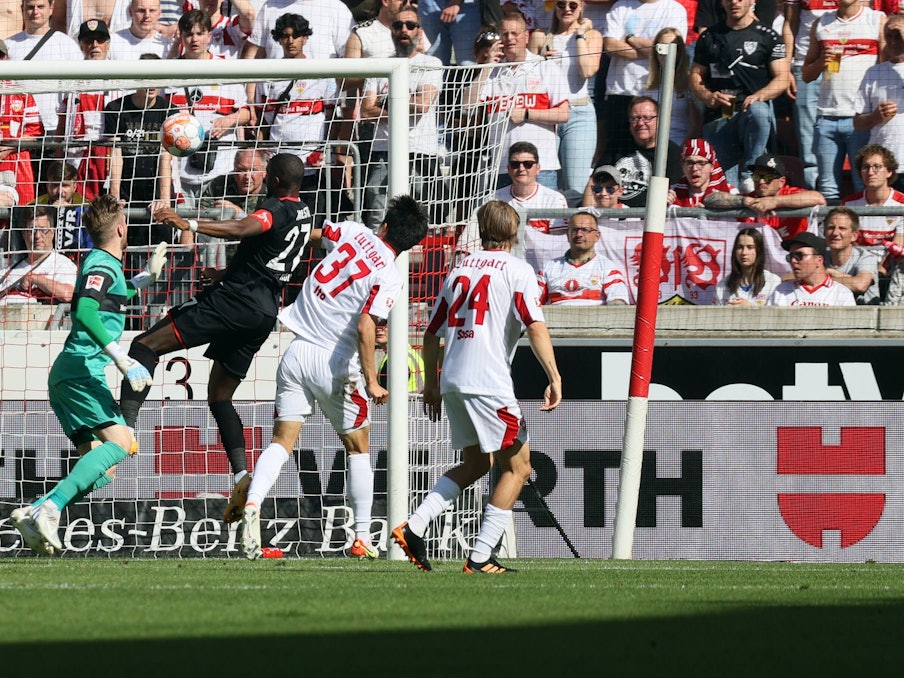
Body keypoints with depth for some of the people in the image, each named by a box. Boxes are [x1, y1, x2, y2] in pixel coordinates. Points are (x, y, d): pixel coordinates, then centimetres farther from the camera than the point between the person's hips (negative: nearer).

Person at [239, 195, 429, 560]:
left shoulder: (354, 232, 2)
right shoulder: (389, 278, -11)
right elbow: (365, 327, -20)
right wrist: (372, 382, -15)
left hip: (297, 352, 4)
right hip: (335, 361, -4)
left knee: (282, 441, 2)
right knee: (357, 447, 14)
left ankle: (252, 503, -23)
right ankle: (362, 539, 14)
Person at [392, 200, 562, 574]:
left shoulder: (460, 269, 16)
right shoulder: (517, 270, -1)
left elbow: (432, 335, 18)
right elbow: (536, 328, -15)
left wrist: (431, 385, 29)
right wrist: (555, 378, -16)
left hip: (453, 381, 7)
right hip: (489, 384, -7)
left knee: (475, 463, 22)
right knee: (517, 467, 4)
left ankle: (414, 526, 8)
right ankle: (480, 557, -3)